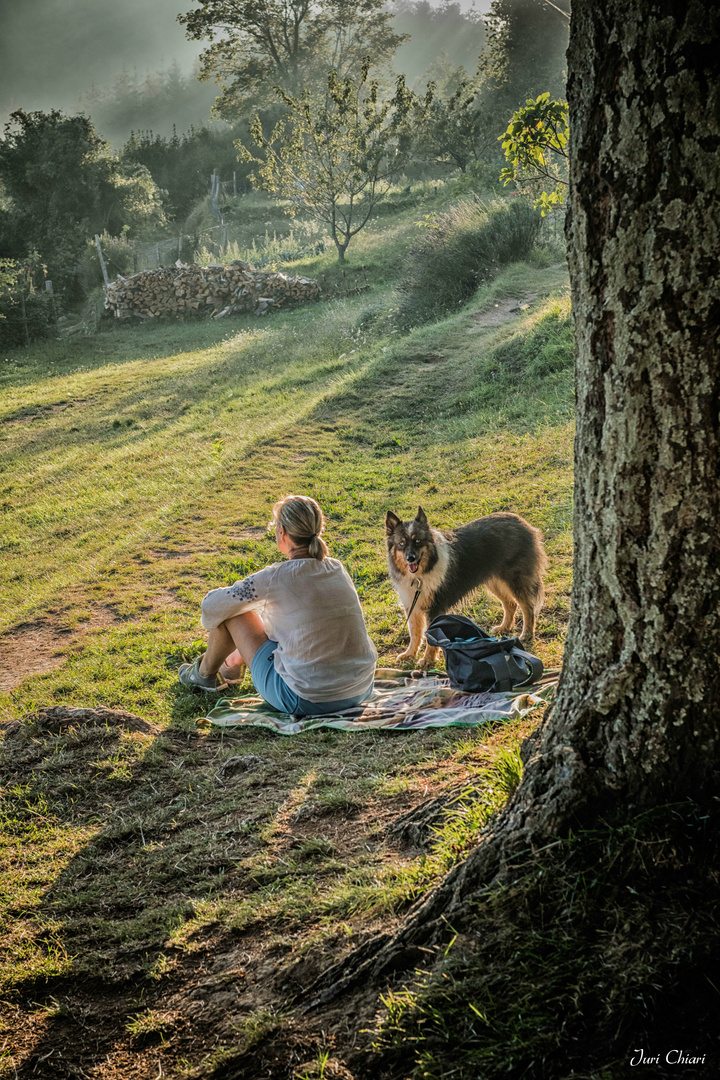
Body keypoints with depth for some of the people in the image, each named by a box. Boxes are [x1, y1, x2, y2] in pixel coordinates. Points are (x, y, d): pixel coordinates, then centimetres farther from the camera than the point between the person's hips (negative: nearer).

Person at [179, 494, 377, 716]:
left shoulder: (277, 578, -16)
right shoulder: (337, 569, 4)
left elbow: (212, 607, -3)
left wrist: (211, 621, 23)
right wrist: (241, 652, 33)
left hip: (307, 701, -6)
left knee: (234, 611, 10)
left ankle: (205, 673, 38)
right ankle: (229, 666, 54)